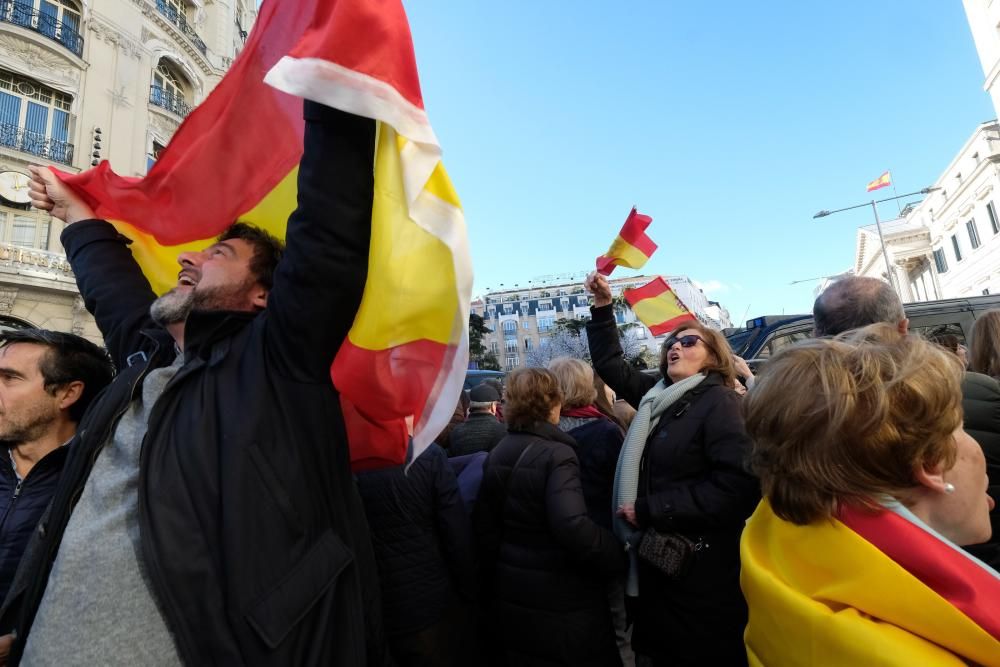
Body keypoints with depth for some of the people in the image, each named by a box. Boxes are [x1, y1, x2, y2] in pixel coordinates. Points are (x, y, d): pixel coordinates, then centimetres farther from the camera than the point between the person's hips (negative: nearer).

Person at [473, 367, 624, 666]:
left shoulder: (497, 453, -1)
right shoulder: (557, 454, -22)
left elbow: (483, 525, 4)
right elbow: (572, 526, -33)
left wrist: (492, 585, 15)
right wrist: (616, 556, -16)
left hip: (511, 592, 7)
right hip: (560, 596, -6)